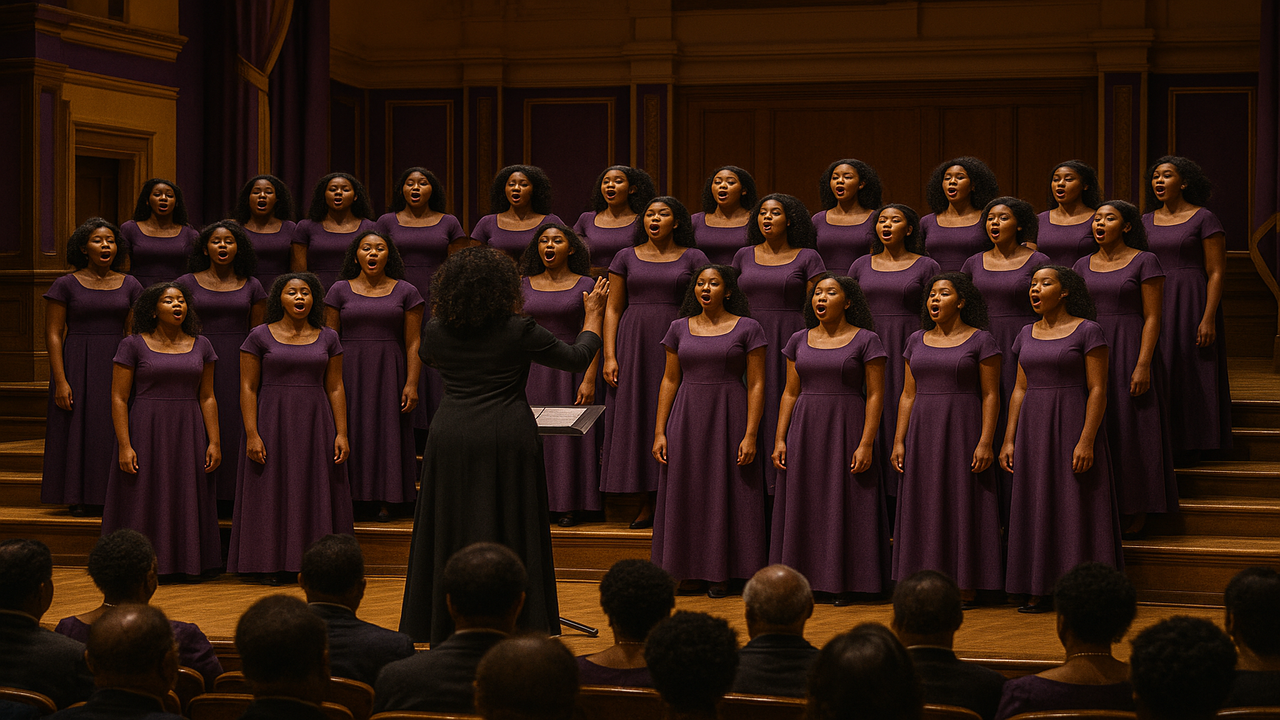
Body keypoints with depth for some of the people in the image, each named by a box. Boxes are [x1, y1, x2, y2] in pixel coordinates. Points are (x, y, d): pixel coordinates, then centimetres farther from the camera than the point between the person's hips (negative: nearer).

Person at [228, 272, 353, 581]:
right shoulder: (260, 337, -2)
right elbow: (248, 388, -4)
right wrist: (252, 434, -12)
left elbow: (335, 388, 5)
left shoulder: (328, 339, 5)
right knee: (273, 494, 1)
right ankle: (274, 565, 7)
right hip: (272, 424, -2)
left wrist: (341, 433, -3)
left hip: (315, 424, 2)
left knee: (315, 493, 3)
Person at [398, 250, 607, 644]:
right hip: (507, 440, -3)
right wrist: (594, 315, 18)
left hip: (452, 438, 3)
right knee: (510, 535, 4)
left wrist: (441, 311, 34)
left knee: (452, 533, 10)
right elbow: (577, 359, 3)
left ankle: (449, 633, 15)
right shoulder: (519, 332, -9)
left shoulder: (436, 331, -1)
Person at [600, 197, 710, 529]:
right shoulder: (626, 257, 8)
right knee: (636, 419, 1)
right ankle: (647, 505, 8)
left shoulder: (693, 258, 4)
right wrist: (610, 356, -3)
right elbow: (613, 309, 7)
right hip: (635, 346, 2)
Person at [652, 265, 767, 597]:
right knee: (686, 493, 5)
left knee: (726, 492, 1)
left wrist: (751, 435, -12)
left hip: (729, 417, -3)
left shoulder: (747, 328, -3)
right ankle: (691, 572, 14)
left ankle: (721, 573, 11)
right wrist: (660, 432, 2)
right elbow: (670, 380, 8)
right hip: (686, 418, 3)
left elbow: (756, 384, -5)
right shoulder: (680, 328, 7)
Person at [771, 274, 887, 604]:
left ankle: (843, 583, 7)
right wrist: (780, 439, 2)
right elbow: (790, 393, 10)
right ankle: (806, 578, 14)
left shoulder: (866, 341, -4)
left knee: (845, 507, 0)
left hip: (846, 429, -4)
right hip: (805, 431, 4)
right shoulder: (799, 341, 8)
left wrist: (866, 444, -14)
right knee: (803, 506, 6)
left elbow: (875, 395, -7)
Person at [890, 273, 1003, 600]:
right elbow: (908, 395, 11)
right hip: (923, 434, 5)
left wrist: (986, 442, -15)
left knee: (963, 506, -3)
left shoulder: (980, 340, -3)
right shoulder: (917, 341, 11)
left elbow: (990, 395, -6)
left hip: (963, 433, -5)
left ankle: (966, 587, 2)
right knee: (926, 510, 4)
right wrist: (899, 441, 4)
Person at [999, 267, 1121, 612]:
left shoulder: (1088, 331, -6)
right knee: (1037, 510, 6)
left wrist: (1086, 441, -18)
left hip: (1072, 426, -6)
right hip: (1033, 429, 6)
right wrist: (1009, 440, 6)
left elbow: (1098, 390, -11)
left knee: (1077, 510, -3)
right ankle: (1041, 592, 11)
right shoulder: (1027, 334, 11)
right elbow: (1020, 390, 13)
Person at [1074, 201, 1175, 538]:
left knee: (1132, 432, -1)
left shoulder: (1145, 262, -5)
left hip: (1130, 354, -5)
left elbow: (1152, 318, -9)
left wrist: (1143, 365, -17)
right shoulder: (1083, 266, 10)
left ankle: (1138, 512, 9)